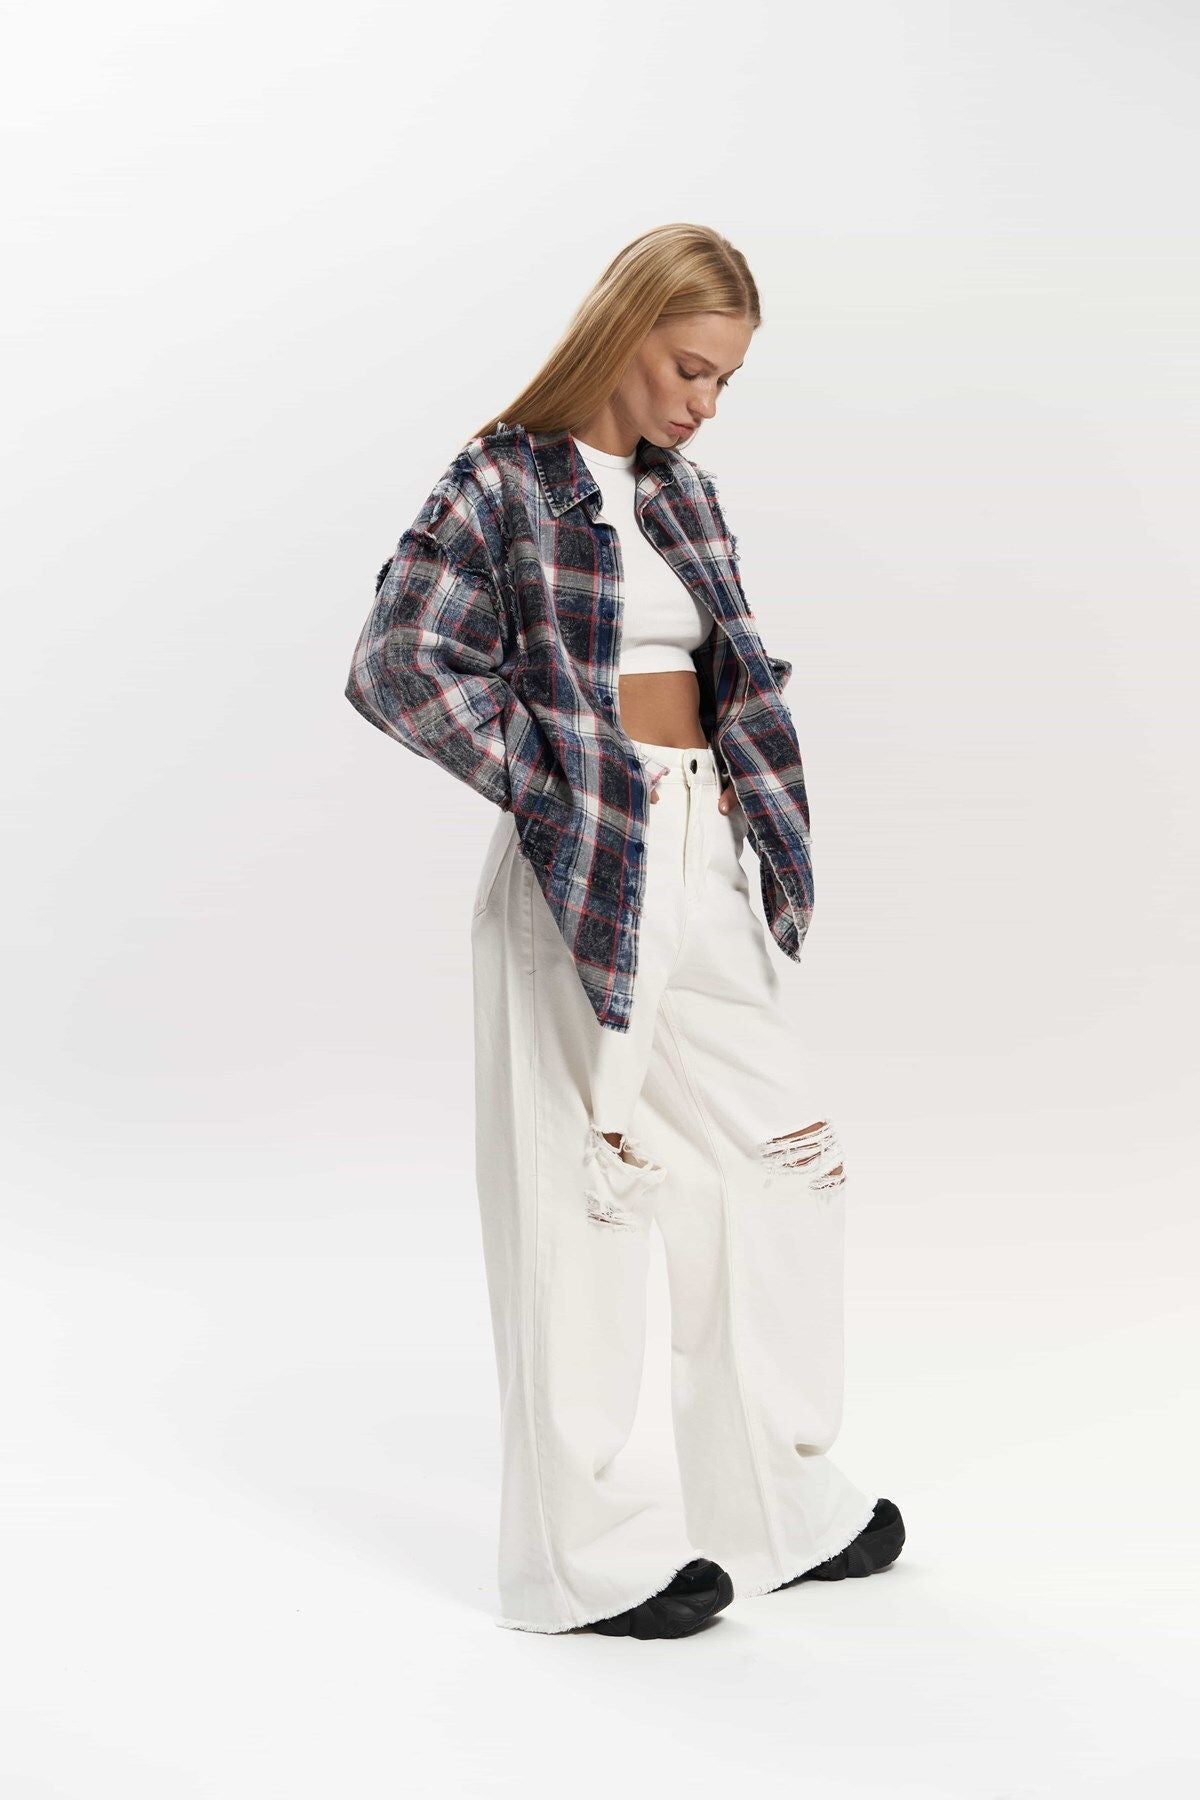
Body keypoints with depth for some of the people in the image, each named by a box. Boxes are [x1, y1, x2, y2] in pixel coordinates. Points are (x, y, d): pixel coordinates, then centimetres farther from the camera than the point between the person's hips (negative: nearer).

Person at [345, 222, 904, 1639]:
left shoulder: (683, 490, 14)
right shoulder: (507, 483, -8)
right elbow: (400, 663, -14)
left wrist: (743, 801, 6)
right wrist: (553, 782, -11)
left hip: (705, 868, 8)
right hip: (581, 876, -8)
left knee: (786, 1163, 10)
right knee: (582, 1198, 0)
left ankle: (782, 1502, 25)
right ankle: (587, 1550, 13)